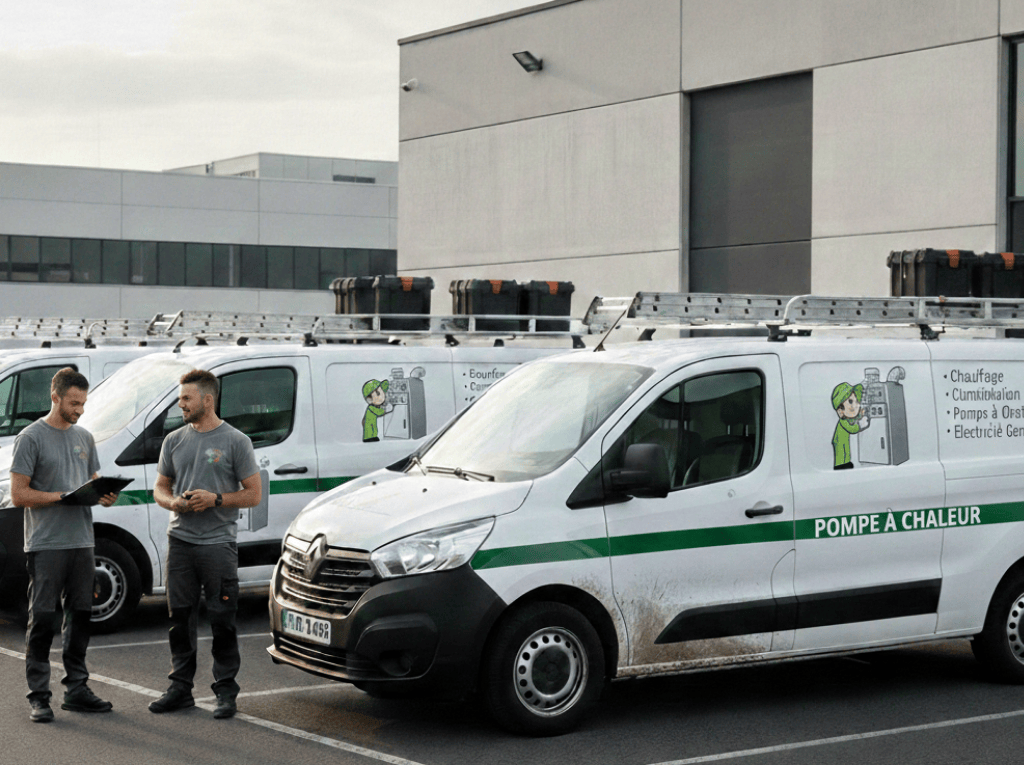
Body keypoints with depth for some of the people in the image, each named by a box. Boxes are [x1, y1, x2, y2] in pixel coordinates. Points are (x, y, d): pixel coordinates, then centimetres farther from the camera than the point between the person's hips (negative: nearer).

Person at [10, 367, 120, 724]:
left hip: (82, 542, 6)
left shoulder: (84, 437, 15)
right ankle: (39, 696, 0)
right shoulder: (31, 437, -5)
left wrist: (105, 496, -2)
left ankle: (77, 689, 18)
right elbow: (19, 494, -8)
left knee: (80, 617, 10)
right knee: (43, 620, -5)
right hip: (45, 544, -6)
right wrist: (63, 496, -18)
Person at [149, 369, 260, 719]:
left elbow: (253, 494, -2)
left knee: (222, 620, -2)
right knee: (180, 618, 9)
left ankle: (226, 691, 5)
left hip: (218, 543, -4)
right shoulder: (175, 440, 11)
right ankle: (181, 687, 18)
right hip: (180, 541, 5)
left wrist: (216, 498, -16)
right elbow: (160, 487, 17)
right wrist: (173, 502, -6)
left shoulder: (235, 441, -2)